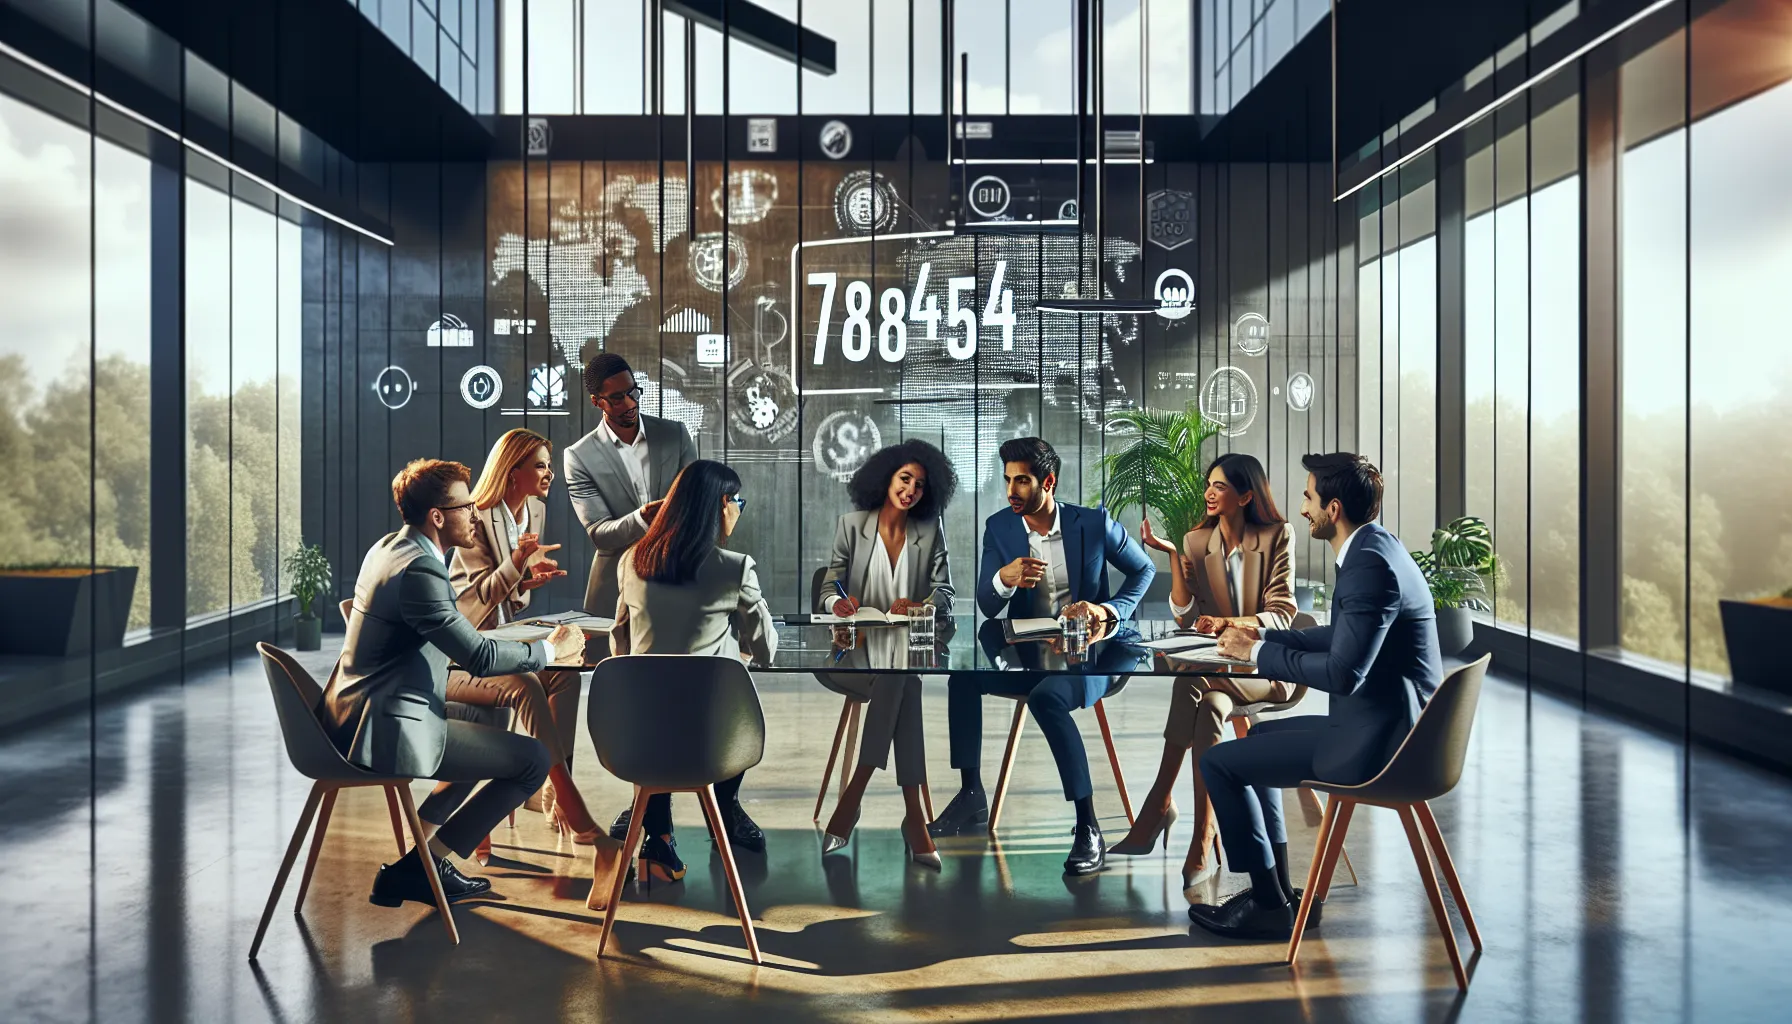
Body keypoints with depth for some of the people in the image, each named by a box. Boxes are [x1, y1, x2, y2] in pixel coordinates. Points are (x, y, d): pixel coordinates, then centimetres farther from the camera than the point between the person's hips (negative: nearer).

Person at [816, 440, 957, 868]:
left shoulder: (931, 531, 8)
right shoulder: (852, 525, 3)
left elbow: (944, 595, 1)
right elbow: (829, 589, 1)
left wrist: (918, 606, -21)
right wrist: (838, 602, -23)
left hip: (911, 647, 1)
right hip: (856, 649, -1)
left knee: (899, 683, -35)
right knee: (903, 689, -33)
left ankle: (851, 801, -31)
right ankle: (913, 816, -31)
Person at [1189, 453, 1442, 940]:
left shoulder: (1371, 564, -23)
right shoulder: (1374, 546, 9)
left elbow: (1342, 672, -28)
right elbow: (1344, 636, 20)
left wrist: (1258, 653, -15)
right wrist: (1265, 637, 10)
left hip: (1373, 741, -11)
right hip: (1385, 724, 11)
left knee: (1219, 761, -5)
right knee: (1255, 740, 25)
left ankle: (1270, 905, 8)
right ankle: (1277, 889, 26)